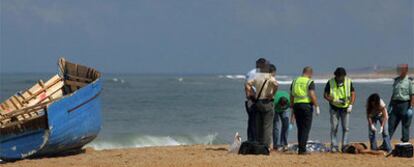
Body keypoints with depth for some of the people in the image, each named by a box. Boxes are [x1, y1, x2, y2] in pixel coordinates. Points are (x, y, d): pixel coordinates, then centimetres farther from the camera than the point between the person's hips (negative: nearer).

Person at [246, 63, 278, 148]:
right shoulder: (270, 78, -9)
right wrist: (272, 94, -15)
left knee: (258, 125, 12)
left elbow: (248, 84, 10)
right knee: (267, 126, -1)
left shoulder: (257, 76, 8)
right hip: (267, 103, -5)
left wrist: (251, 93, 12)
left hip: (257, 102, 5)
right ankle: (266, 146, -5)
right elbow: (275, 84, -28)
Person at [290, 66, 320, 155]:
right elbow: (312, 95, -16)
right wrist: (317, 107, -9)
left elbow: (291, 96, 13)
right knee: (306, 128, -2)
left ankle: (301, 148, 14)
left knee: (300, 128, 13)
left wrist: (292, 110, 19)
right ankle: (302, 149, -8)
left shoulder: (295, 81, 12)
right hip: (307, 105, -5)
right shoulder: (310, 82, -5)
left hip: (296, 105, 5)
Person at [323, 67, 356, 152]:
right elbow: (325, 95, -4)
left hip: (345, 108, 1)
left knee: (346, 128, -2)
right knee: (334, 128, -4)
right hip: (334, 108, -1)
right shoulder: (330, 83, -7)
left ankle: (344, 146, 2)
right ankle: (334, 146, 0)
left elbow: (353, 94, 2)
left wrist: (351, 105, -12)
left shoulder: (348, 82, -3)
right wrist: (334, 100, -19)